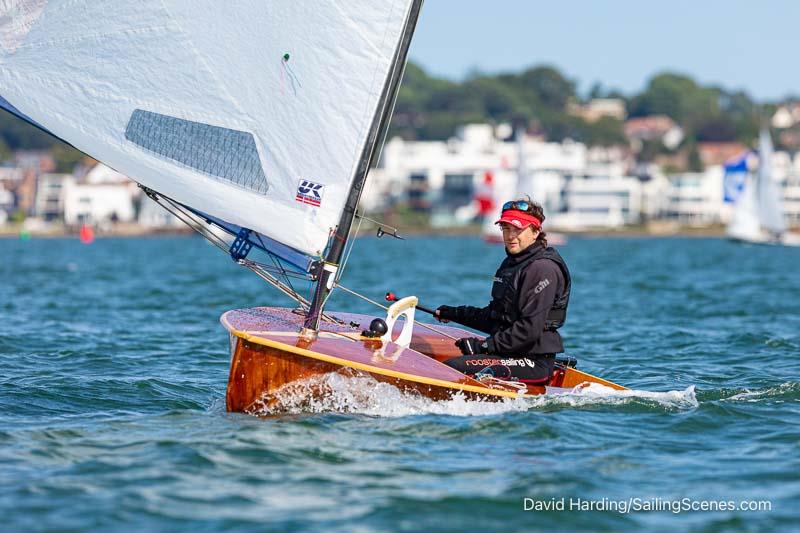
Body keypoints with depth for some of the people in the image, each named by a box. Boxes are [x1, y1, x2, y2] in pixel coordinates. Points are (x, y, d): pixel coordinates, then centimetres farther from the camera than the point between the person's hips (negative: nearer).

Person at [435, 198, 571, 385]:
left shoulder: (543, 269, -15)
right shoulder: (511, 263, 16)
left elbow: (530, 330, -22)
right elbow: (495, 317, 25)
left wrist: (485, 345, -20)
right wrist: (454, 314, 22)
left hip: (535, 363, -10)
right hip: (511, 353, 10)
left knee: (452, 369, -23)